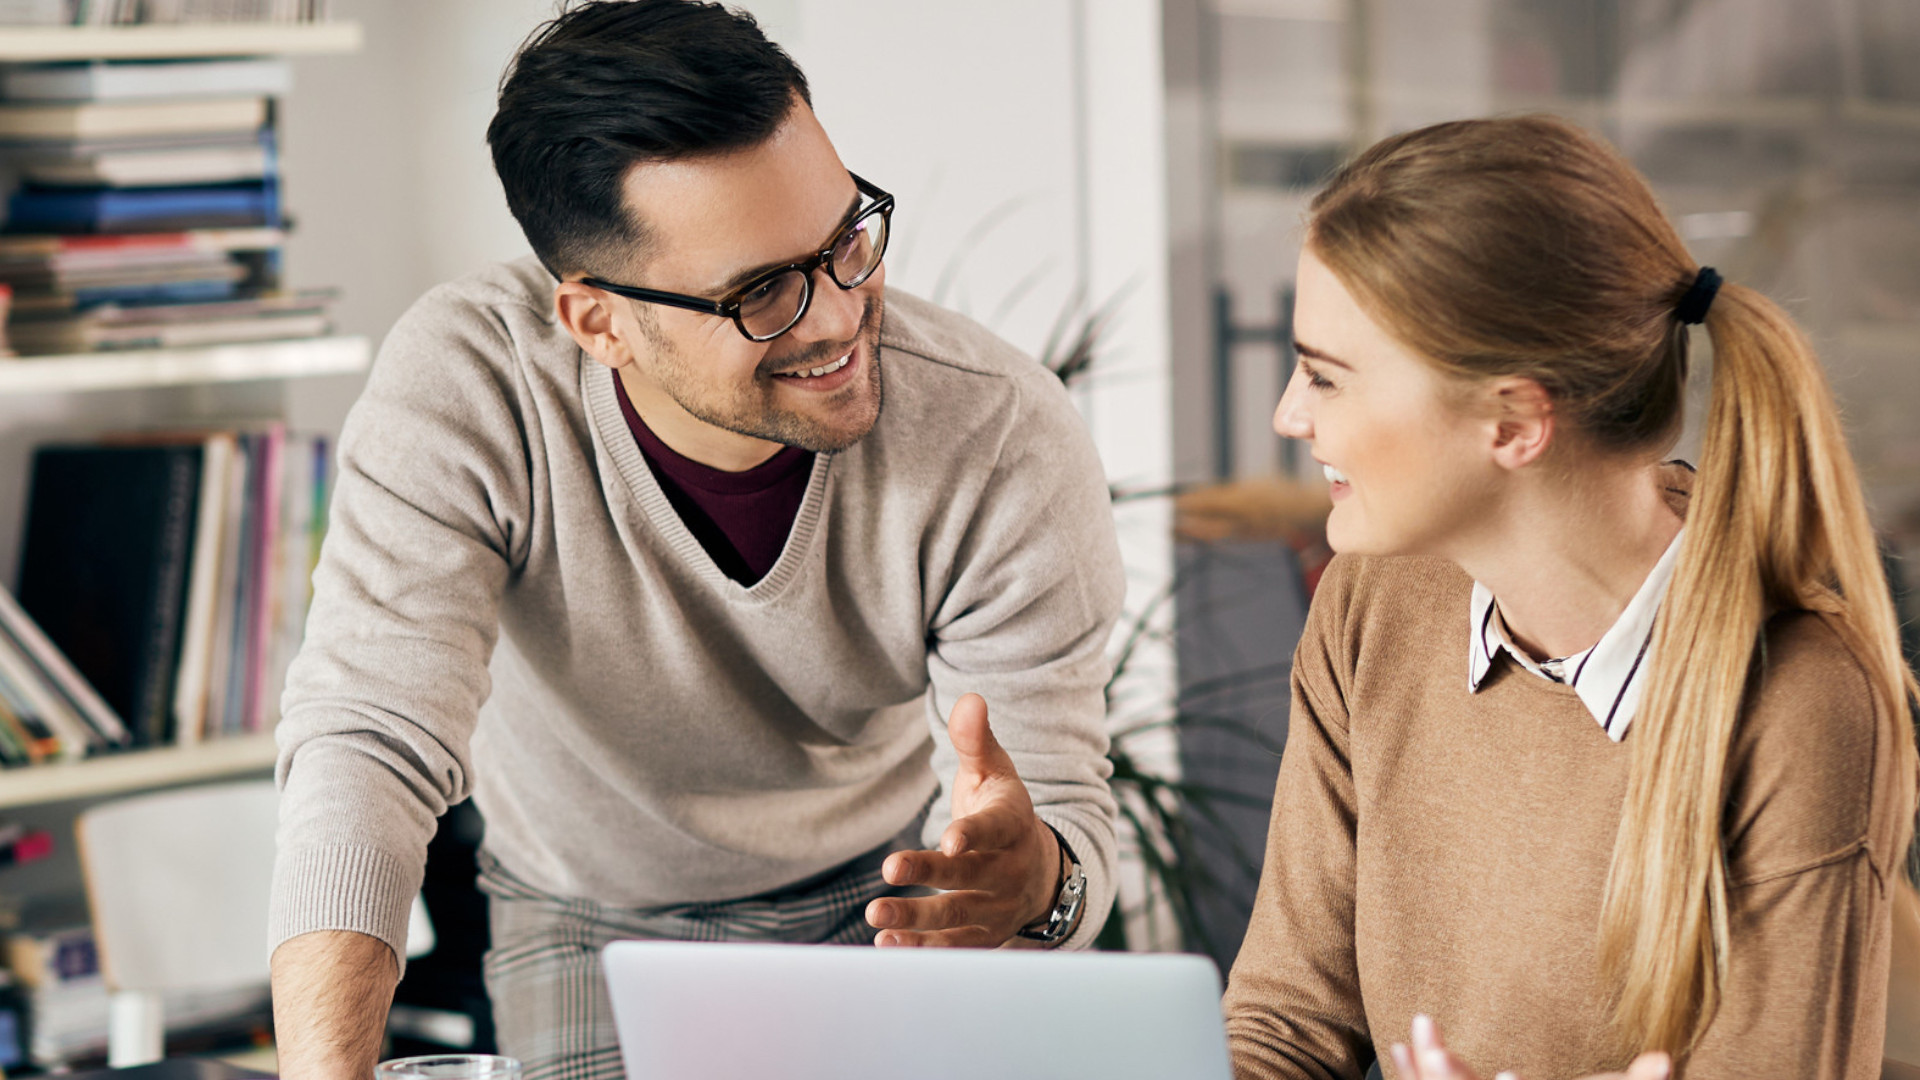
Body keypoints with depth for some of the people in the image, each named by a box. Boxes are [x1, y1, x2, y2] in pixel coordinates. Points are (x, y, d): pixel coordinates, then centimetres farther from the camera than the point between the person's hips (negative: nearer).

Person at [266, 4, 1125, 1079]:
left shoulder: (1011, 440, -29)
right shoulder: (463, 389, -29)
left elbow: (1065, 820, -25)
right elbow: (368, 748, -34)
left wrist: (1033, 881, -51)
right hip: (599, 911, 0)